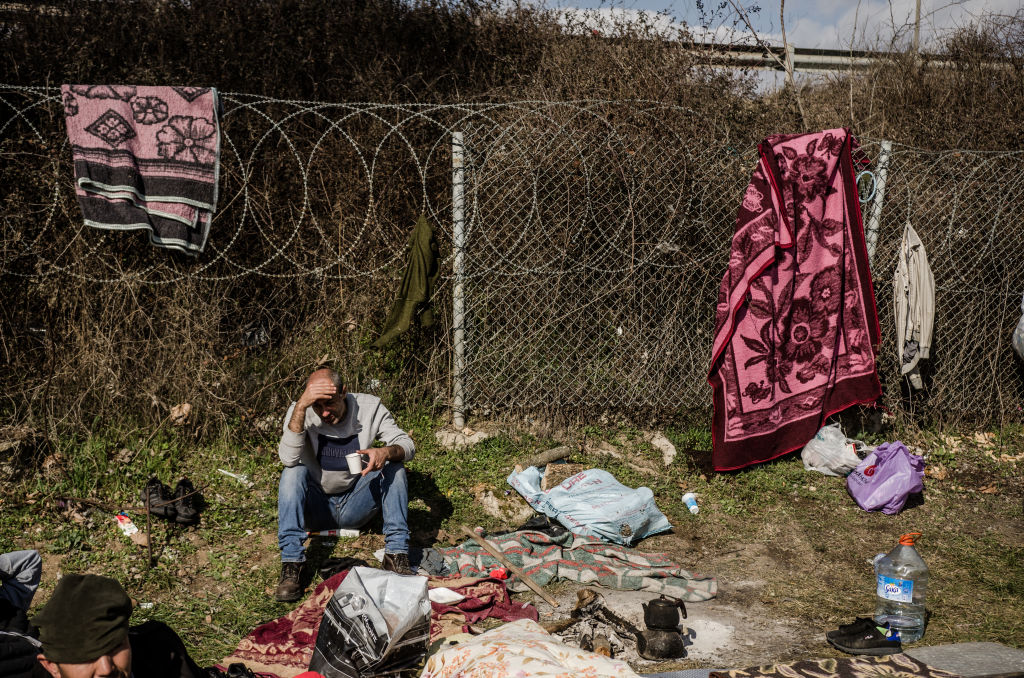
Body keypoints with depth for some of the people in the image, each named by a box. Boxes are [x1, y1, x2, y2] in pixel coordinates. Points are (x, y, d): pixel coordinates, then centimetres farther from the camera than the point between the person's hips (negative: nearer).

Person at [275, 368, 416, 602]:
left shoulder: (369, 407, -10)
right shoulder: (301, 411, -15)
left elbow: (407, 445, -13)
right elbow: (288, 458, -31)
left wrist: (387, 452, -36)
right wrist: (301, 406, -39)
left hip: (354, 504, 1)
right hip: (316, 507, -1)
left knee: (394, 466, -20)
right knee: (294, 472, -29)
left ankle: (396, 554, -22)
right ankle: (291, 565, -30)